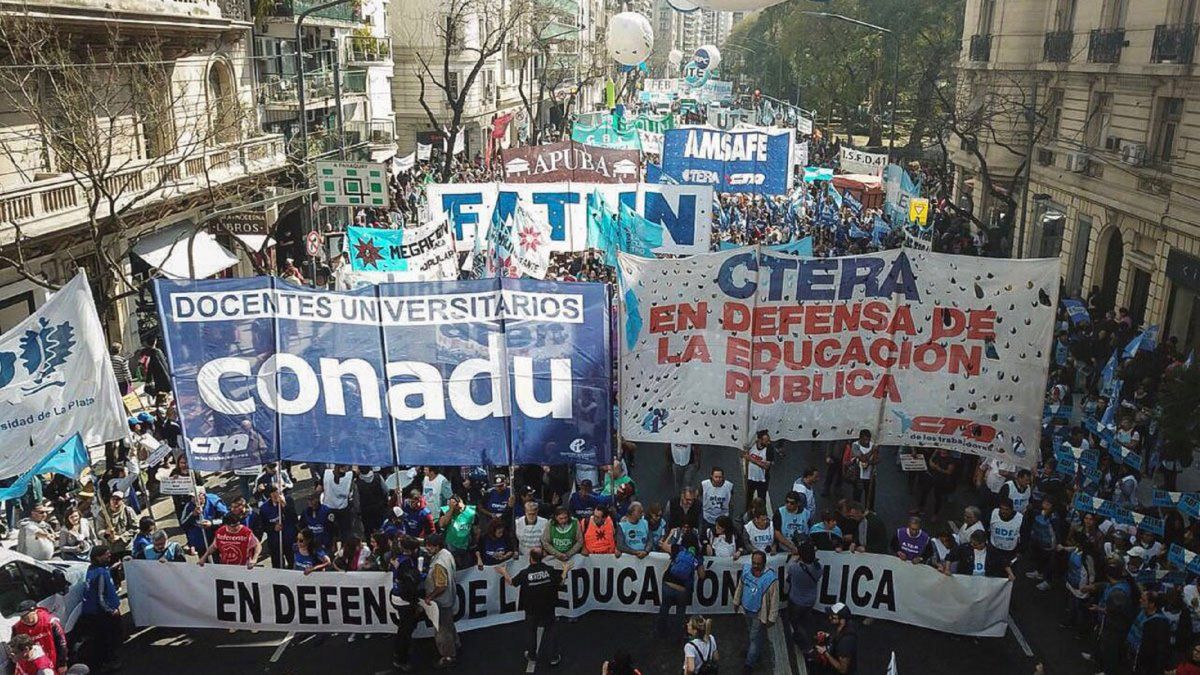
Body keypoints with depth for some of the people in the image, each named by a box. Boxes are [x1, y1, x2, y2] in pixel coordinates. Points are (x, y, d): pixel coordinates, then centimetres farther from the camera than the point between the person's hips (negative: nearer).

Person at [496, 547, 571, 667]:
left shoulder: (525, 573, -19)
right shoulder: (549, 570, -17)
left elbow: (511, 582, -4)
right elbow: (560, 582, -5)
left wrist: (504, 573, 13)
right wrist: (565, 571, 12)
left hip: (532, 609, -1)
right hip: (548, 607, 1)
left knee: (531, 631, 21)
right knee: (549, 630, 16)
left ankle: (532, 655, 34)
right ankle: (553, 657, 19)